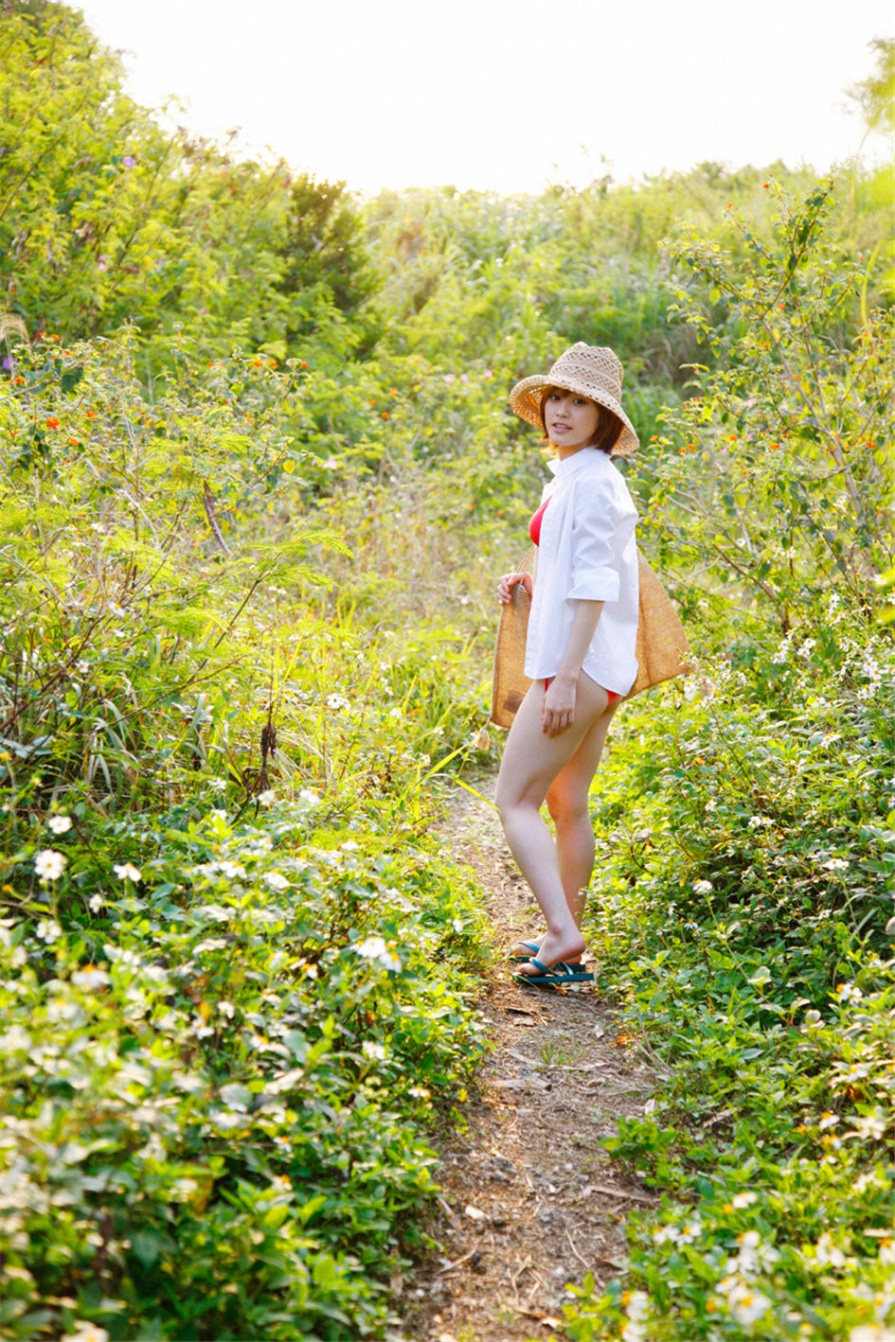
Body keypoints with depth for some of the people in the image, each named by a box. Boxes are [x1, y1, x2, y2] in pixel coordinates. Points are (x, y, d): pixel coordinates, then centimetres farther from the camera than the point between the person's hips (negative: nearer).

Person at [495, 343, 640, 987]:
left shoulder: (590, 480, -14)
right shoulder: (578, 477, 16)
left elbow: (595, 585, -20)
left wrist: (565, 676, -23)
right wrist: (532, 582, 9)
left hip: (581, 665, -10)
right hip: (599, 668, 10)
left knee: (515, 798, -7)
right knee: (566, 803, 15)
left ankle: (564, 933, -13)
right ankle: (568, 944, 23)